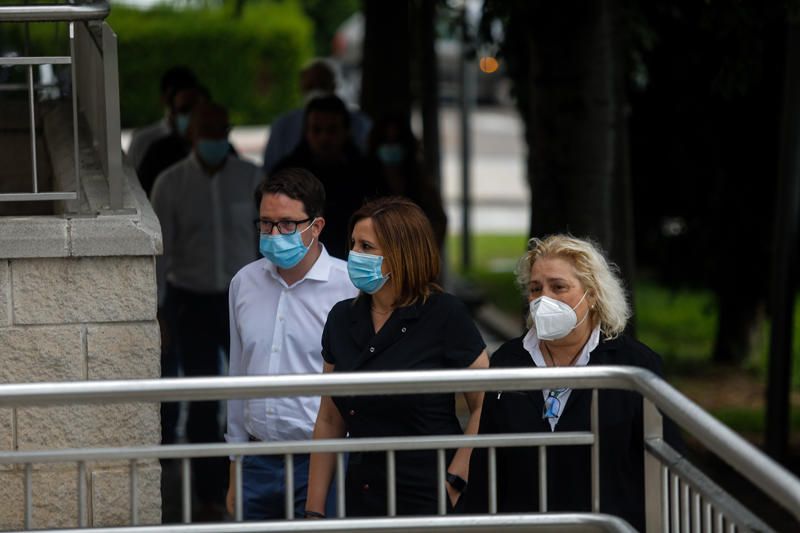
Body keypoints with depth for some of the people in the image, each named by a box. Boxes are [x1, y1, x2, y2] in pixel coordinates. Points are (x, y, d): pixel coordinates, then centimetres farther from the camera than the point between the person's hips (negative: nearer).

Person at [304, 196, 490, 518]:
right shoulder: (342, 319, 7)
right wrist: (314, 511, 8)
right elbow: (330, 421, 11)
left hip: (430, 503, -5)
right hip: (362, 500, 5)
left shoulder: (444, 315, -8)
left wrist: (454, 484, -16)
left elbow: (487, 407, -11)